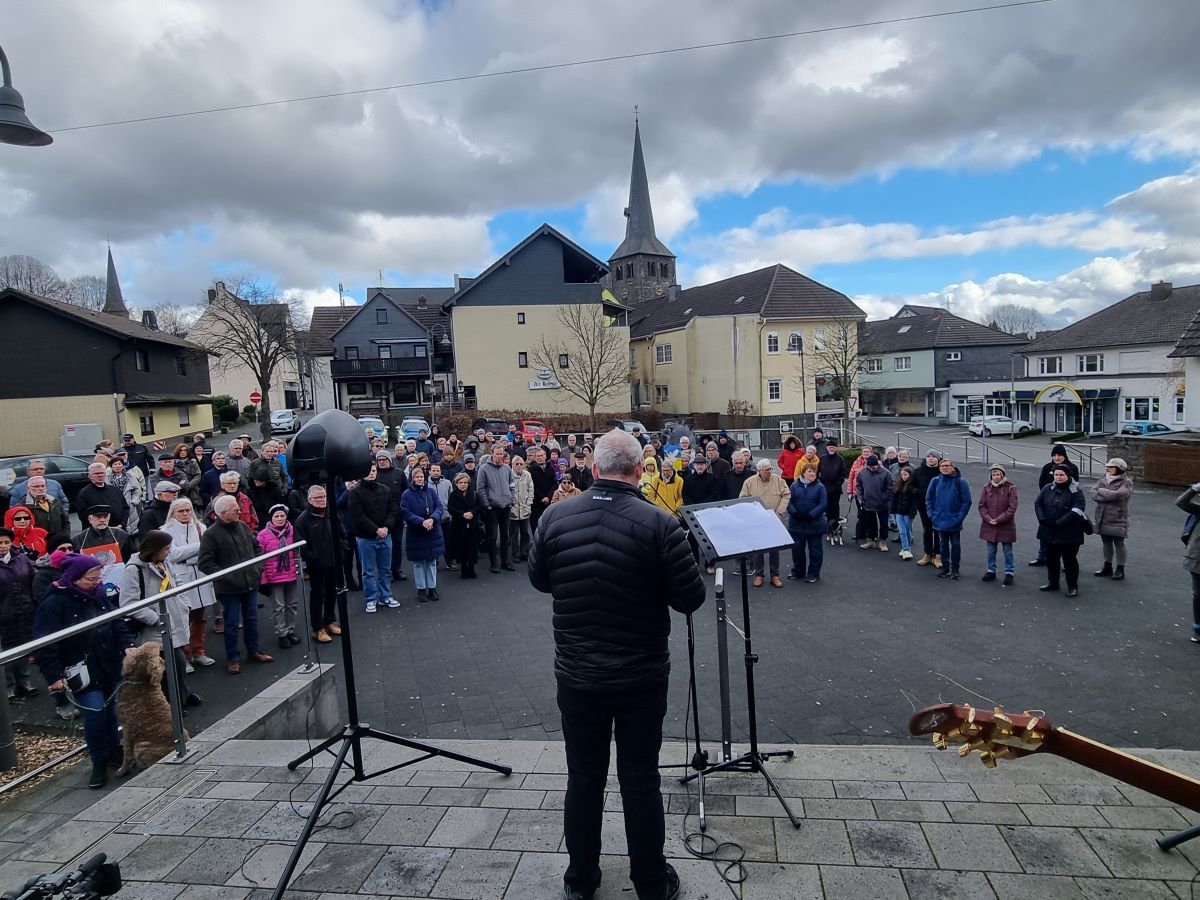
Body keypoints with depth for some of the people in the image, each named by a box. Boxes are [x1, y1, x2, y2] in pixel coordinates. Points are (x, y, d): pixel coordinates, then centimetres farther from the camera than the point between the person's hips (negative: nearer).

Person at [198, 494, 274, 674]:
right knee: (232, 624, 7)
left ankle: (254, 650, 32)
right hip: (229, 588, -5)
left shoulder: (242, 526, 4)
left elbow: (256, 547, 15)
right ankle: (233, 658, 21)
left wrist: (258, 568, 5)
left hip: (251, 583, 5)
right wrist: (226, 576, -18)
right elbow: (204, 563, -14)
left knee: (252, 619, 17)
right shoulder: (211, 534, -14)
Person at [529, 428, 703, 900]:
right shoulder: (659, 523, -18)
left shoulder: (556, 516, -9)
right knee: (640, 781, 14)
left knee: (583, 777, 17)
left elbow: (539, 581, 6)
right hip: (641, 676, -2)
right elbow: (690, 598, -12)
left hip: (576, 675, 2)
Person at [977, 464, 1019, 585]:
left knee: (1008, 551, 7)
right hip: (989, 526, 3)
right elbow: (981, 506, 0)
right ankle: (991, 571, 26)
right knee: (991, 551, 14)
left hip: (1006, 526, -3)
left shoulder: (1010, 488, -8)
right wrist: (988, 519, -14)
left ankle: (1009, 573, 17)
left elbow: (1012, 508, -12)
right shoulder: (986, 488, 2)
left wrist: (998, 520, -16)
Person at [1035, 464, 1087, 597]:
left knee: (1069, 560, 3)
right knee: (1051, 558, 15)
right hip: (1050, 532, 5)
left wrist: (1059, 522, -22)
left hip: (1069, 533, -5)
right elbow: (1038, 503, 5)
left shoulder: (1075, 491, -9)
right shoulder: (1048, 489, 5)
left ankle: (1073, 587, 15)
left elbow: (1076, 510, -17)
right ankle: (1052, 583, 30)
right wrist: (1042, 519, -11)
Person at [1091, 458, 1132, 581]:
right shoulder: (1103, 478, 6)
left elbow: (1118, 495, -25)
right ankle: (1107, 567, 28)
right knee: (1106, 542, 15)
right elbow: (1093, 493, -4)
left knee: (1119, 543, 6)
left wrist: (1101, 491, -11)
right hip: (1103, 518, 5)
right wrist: (1109, 496, -18)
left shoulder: (1126, 482, -9)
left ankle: (1120, 569, 16)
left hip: (1118, 519, -5)